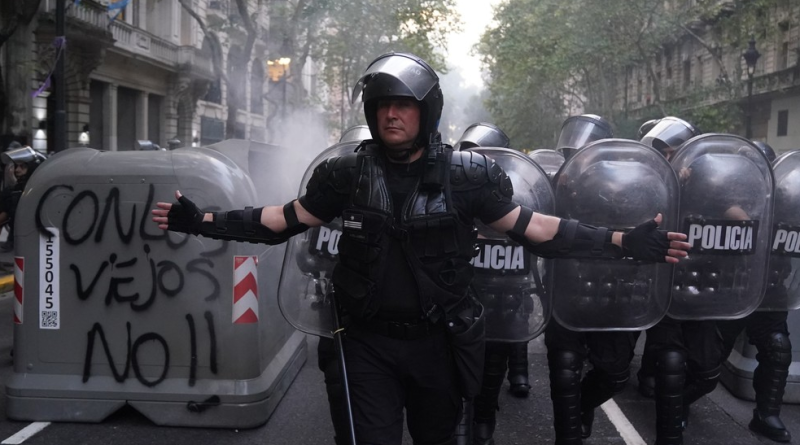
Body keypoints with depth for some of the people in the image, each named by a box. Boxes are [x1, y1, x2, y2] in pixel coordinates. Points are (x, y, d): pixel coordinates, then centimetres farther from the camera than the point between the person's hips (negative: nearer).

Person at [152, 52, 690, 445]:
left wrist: (622, 242, -12)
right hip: (369, 340, 0)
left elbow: (529, 227, -5)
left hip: (438, 340, 0)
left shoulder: (466, 175, -8)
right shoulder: (348, 174, -5)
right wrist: (203, 222, -2)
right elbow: (286, 220, 3)